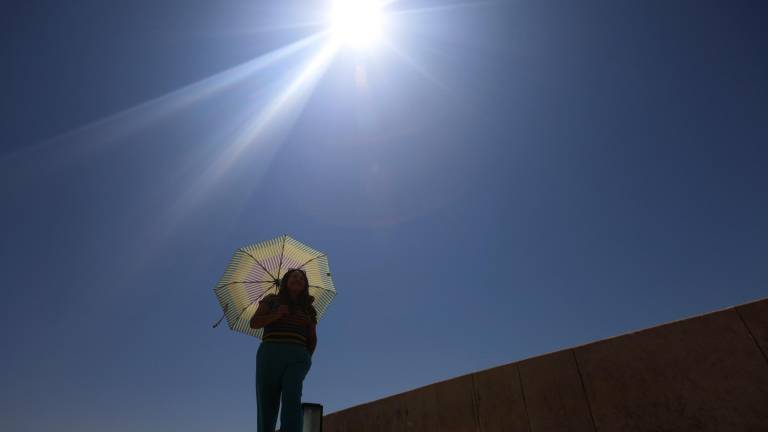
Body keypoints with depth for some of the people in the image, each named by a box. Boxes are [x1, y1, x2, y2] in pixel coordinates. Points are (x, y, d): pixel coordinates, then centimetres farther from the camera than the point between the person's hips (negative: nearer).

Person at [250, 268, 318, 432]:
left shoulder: (307, 308, 21)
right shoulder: (271, 300, 18)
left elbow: (313, 338, 22)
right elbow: (254, 323, 6)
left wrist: (307, 357, 5)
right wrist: (275, 315, -9)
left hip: (297, 357, 0)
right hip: (270, 355, 0)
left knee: (292, 397, -24)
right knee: (266, 405, -6)